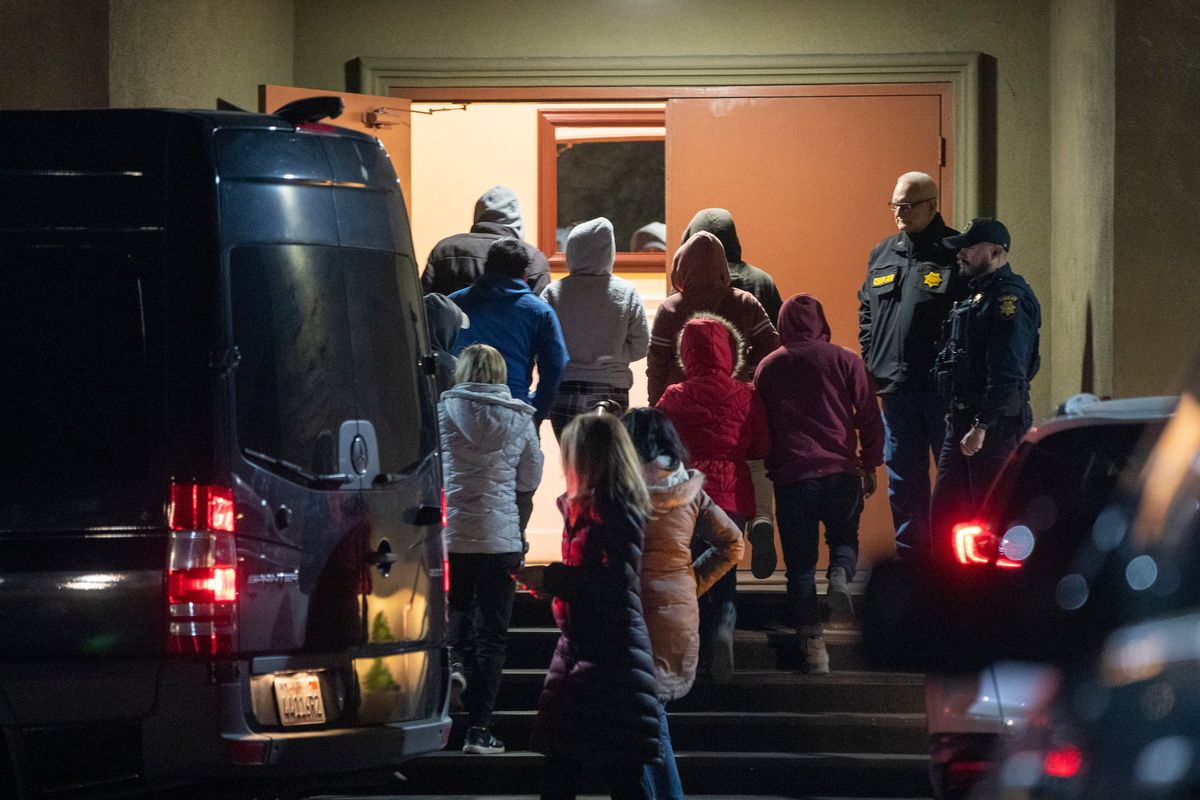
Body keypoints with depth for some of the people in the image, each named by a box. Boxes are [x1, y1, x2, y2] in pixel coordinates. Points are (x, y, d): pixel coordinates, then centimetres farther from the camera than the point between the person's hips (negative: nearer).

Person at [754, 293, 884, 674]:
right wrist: (870, 465, 13)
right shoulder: (844, 361, 4)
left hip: (791, 478, 0)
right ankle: (840, 575, -12)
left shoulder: (768, 368, 9)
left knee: (800, 564, 6)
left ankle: (813, 642, -3)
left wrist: (770, 469, 22)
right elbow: (869, 417, 3)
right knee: (844, 537, 21)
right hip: (840, 472, 0)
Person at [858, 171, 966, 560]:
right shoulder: (882, 255, 13)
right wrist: (870, 363, 10)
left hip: (943, 390, -6)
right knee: (903, 482, 12)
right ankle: (910, 556, 19)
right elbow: (867, 313, 22)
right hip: (895, 388, 6)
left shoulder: (956, 254, -7)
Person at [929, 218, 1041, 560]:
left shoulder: (1009, 300, -14)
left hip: (995, 424, -10)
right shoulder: (978, 295, 18)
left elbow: (1006, 373, -22)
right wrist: (959, 417, 18)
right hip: (964, 418, 10)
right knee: (945, 507, 11)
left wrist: (982, 426, -25)